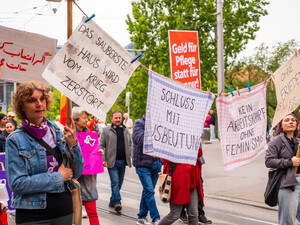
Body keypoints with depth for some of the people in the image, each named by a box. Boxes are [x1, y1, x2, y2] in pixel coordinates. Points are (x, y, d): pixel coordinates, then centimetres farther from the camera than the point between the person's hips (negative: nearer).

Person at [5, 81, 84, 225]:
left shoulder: (58, 132, 3)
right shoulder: (15, 140, -8)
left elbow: (77, 173, 5)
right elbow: (17, 183, -15)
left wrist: (72, 144, -11)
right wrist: (58, 177, -12)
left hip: (65, 210, 4)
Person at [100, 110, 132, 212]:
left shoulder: (125, 130, 13)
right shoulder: (106, 130, -1)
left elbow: (130, 145, 19)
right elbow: (101, 146, -2)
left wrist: (132, 156, 4)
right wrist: (103, 159, -9)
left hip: (123, 161, 5)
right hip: (112, 161, -5)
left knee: (119, 183, 10)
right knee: (115, 182, -11)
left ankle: (113, 201, 23)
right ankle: (117, 202, -9)